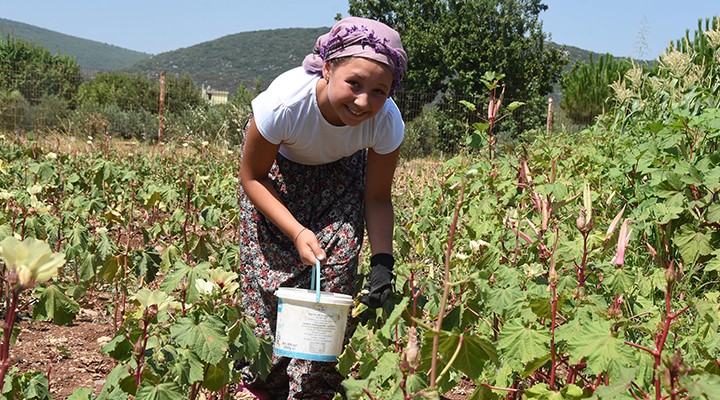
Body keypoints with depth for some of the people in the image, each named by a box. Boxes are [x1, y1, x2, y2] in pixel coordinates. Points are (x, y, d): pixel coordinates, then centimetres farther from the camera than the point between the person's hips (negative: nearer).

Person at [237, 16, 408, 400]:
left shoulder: (387, 122, -34)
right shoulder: (284, 102, -41)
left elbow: (377, 198, -17)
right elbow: (252, 178, -23)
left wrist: (382, 260, -32)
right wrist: (297, 231, -35)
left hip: (342, 170, 1)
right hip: (277, 163, -1)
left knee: (336, 267, -12)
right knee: (268, 269, -8)